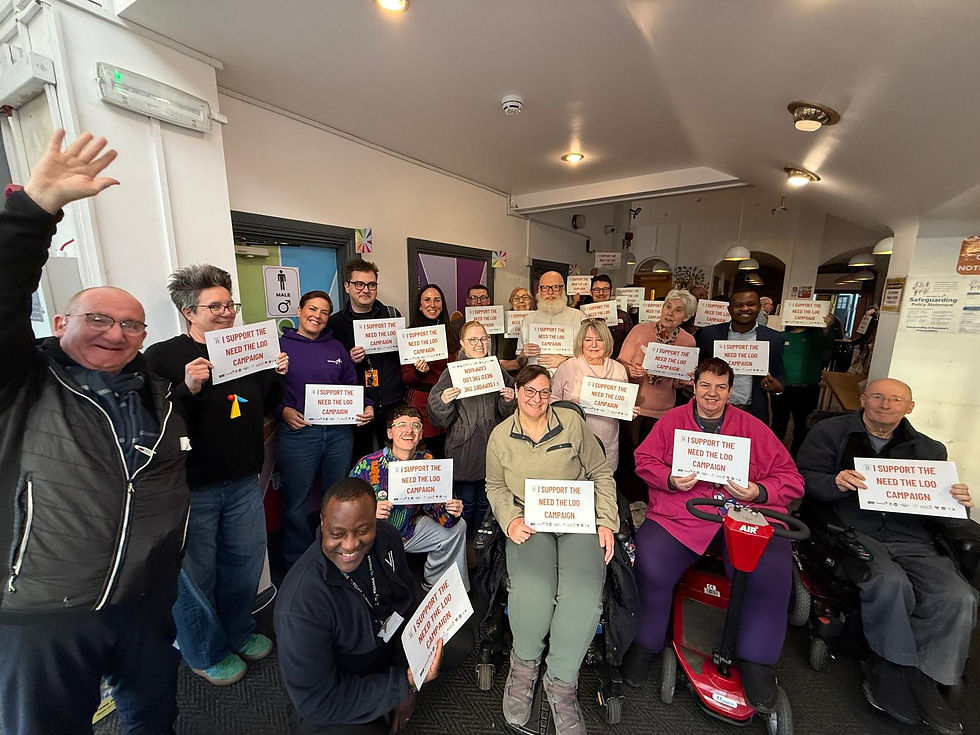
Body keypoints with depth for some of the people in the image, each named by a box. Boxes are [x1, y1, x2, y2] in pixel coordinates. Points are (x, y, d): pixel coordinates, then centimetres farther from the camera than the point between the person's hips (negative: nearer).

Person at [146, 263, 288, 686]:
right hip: (191, 486, -5)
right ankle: (206, 654, 37)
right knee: (195, 573, 12)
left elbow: (263, 410, 13)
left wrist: (276, 376, -3)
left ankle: (238, 634, 42)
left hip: (243, 480, 5)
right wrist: (189, 389, -30)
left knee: (245, 559, 18)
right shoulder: (163, 357, -9)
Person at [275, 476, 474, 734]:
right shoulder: (301, 603, -36)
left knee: (460, 642, -7)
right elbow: (316, 702, -26)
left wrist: (409, 686, -10)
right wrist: (403, 684, -27)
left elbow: (408, 605, -4)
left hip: (390, 642, 5)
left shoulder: (385, 538, -19)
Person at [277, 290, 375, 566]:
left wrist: (367, 407, -2)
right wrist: (283, 410, -17)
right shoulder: (280, 345, 0)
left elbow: (353, 386, 14)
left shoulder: (336, 348, 12)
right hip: (298, 433, -3)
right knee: (296, 502, 10)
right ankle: (296, 563, 31)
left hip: (339, 432, 4)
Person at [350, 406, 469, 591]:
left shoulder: (428, 462, -10)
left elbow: (434, 506, -4)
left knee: (456, 527, -4)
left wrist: (450, 511, -27)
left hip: (408, 531, 4)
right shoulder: (367, 465, -21)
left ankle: (434, 582, 21)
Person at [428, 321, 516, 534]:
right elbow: (437, 414, -6)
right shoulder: (453, 372, -4)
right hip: (463, 446, -3)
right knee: (466, 501, 4)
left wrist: (509, 400, -6)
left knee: (485, 500, 16)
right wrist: (443, 401, -26)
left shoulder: (497, 370, 7)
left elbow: (507, 412, 14)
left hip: (491, 443, 4)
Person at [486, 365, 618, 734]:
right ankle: (524, 663, 9)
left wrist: (606, 521, -2)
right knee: (531, 592, -26)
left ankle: (561, 681, 4)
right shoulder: (501, 436, 6)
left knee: (583, 594, -25)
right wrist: (510, 520, -4)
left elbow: (601, 473, 7)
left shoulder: (572, 422, 2)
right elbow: (495, 486, 13)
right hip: (529, 523, 0)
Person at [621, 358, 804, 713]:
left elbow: (790, 478, 10)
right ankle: (646, 644, 4)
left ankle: (756, 661, 3)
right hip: (680, 513, -1)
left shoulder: (753, 427, 12)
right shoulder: (672, 420, 11)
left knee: (772, 575, -26)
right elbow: (644, 461, 8)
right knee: (650, 566, -24)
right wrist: (671, 480, -10)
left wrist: (758, 492, -9)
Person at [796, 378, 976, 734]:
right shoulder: (831, 432, 9)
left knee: (958, 598, -23)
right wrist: (836, 483, -19)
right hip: (851, 531, -4)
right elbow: (803, 479, 0)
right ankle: (901, 676, -7)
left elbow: (942, 513, 18)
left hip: (911, 539, 4)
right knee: (891, 582, -31)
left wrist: (959, 504, -5)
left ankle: (891, 674, -8)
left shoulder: (929, 449, 20)